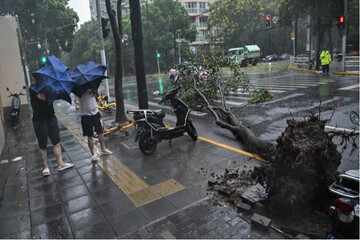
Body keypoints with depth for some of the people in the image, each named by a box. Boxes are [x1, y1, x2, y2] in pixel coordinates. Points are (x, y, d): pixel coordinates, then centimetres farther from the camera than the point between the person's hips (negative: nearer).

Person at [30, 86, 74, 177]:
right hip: (39, 121, -5)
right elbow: (43, 97, -28)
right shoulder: (33, 88, -10)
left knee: (57, 142, 7)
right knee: (42, 146, 7)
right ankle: (45, 167, 21)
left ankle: (60, 164, 15)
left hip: (51, 118, 5)